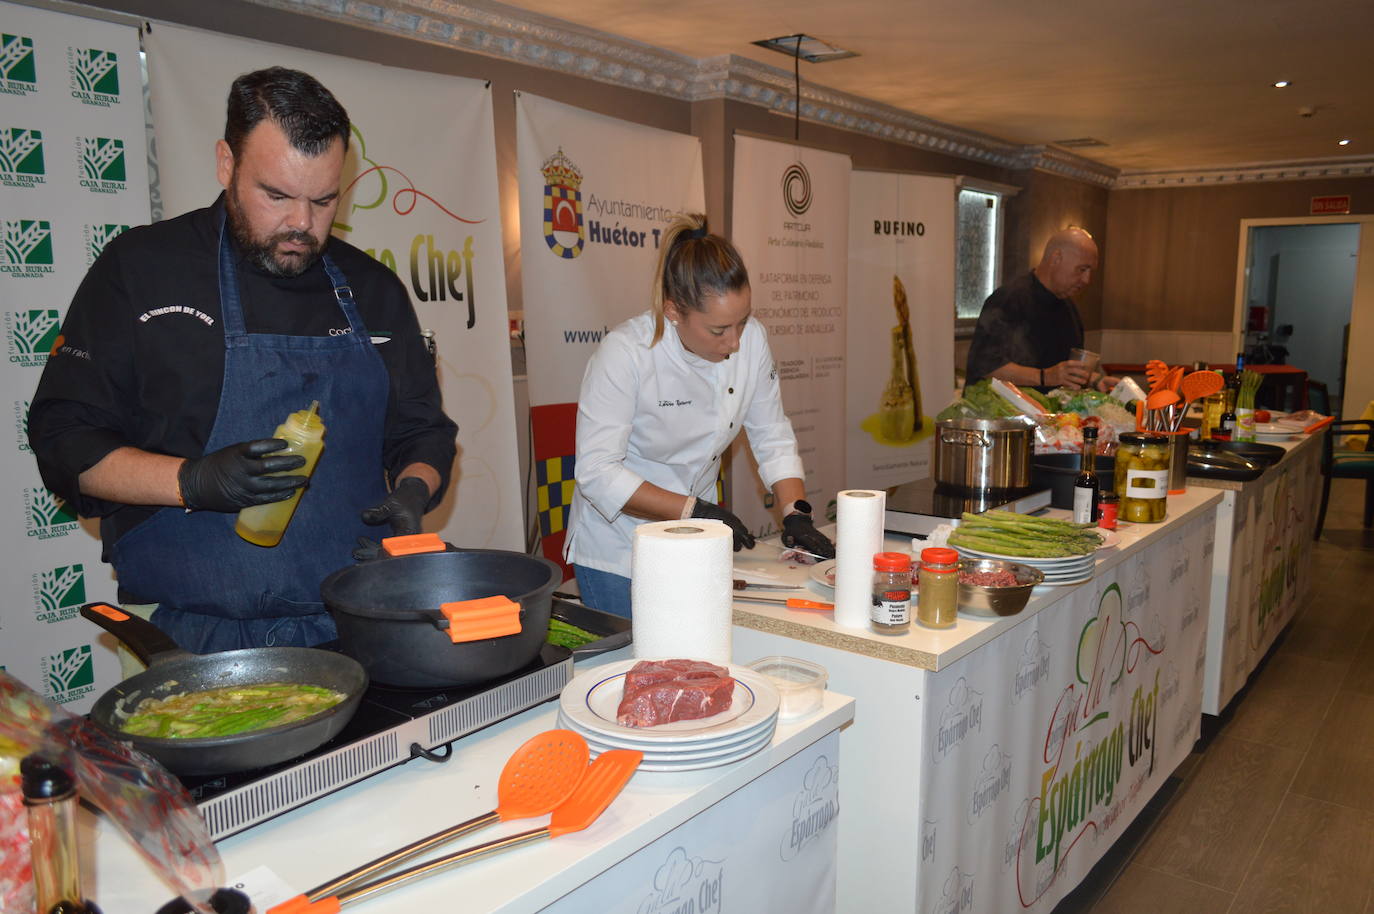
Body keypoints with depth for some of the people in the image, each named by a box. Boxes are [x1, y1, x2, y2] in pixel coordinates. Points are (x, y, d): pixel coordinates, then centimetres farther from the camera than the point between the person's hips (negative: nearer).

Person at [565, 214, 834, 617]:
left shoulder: (751, 338, -9)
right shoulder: (623, 353, -24)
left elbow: (773, 437, 2)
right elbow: (597, 472, -24)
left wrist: (795, 513, -11)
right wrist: (695, 511, -29)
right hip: (619, 550, -4)